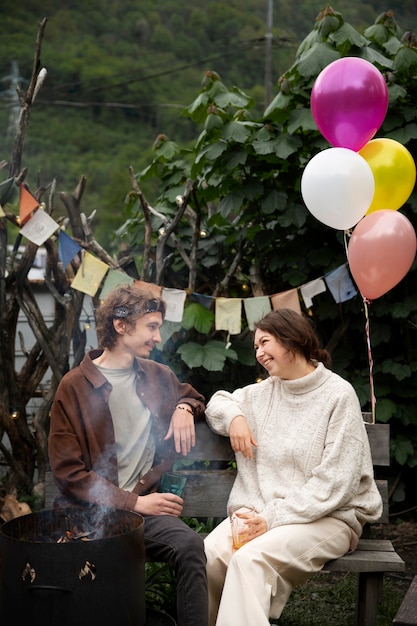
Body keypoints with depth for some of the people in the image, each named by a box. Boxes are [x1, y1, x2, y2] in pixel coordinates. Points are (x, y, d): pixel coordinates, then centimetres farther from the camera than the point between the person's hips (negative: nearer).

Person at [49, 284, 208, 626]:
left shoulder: (157, 376, 13)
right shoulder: (74, 386, -2)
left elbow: (192, 396, 35)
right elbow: (68, 471, -5)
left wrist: (185, 409, 10)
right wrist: (132, 502, -12)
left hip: (143, 502, 3)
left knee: (190, 545, -29)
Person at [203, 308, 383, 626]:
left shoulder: (339, 394, -6)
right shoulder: (265, 391, 13)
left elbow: (335, 483, -12)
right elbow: (219, 400, 30)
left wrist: (274, 517, -19)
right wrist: (234, 417, 6)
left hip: (327, 517, -5)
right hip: (263, 511, 5)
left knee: (249, 558, -32)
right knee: (209, 553, -24)